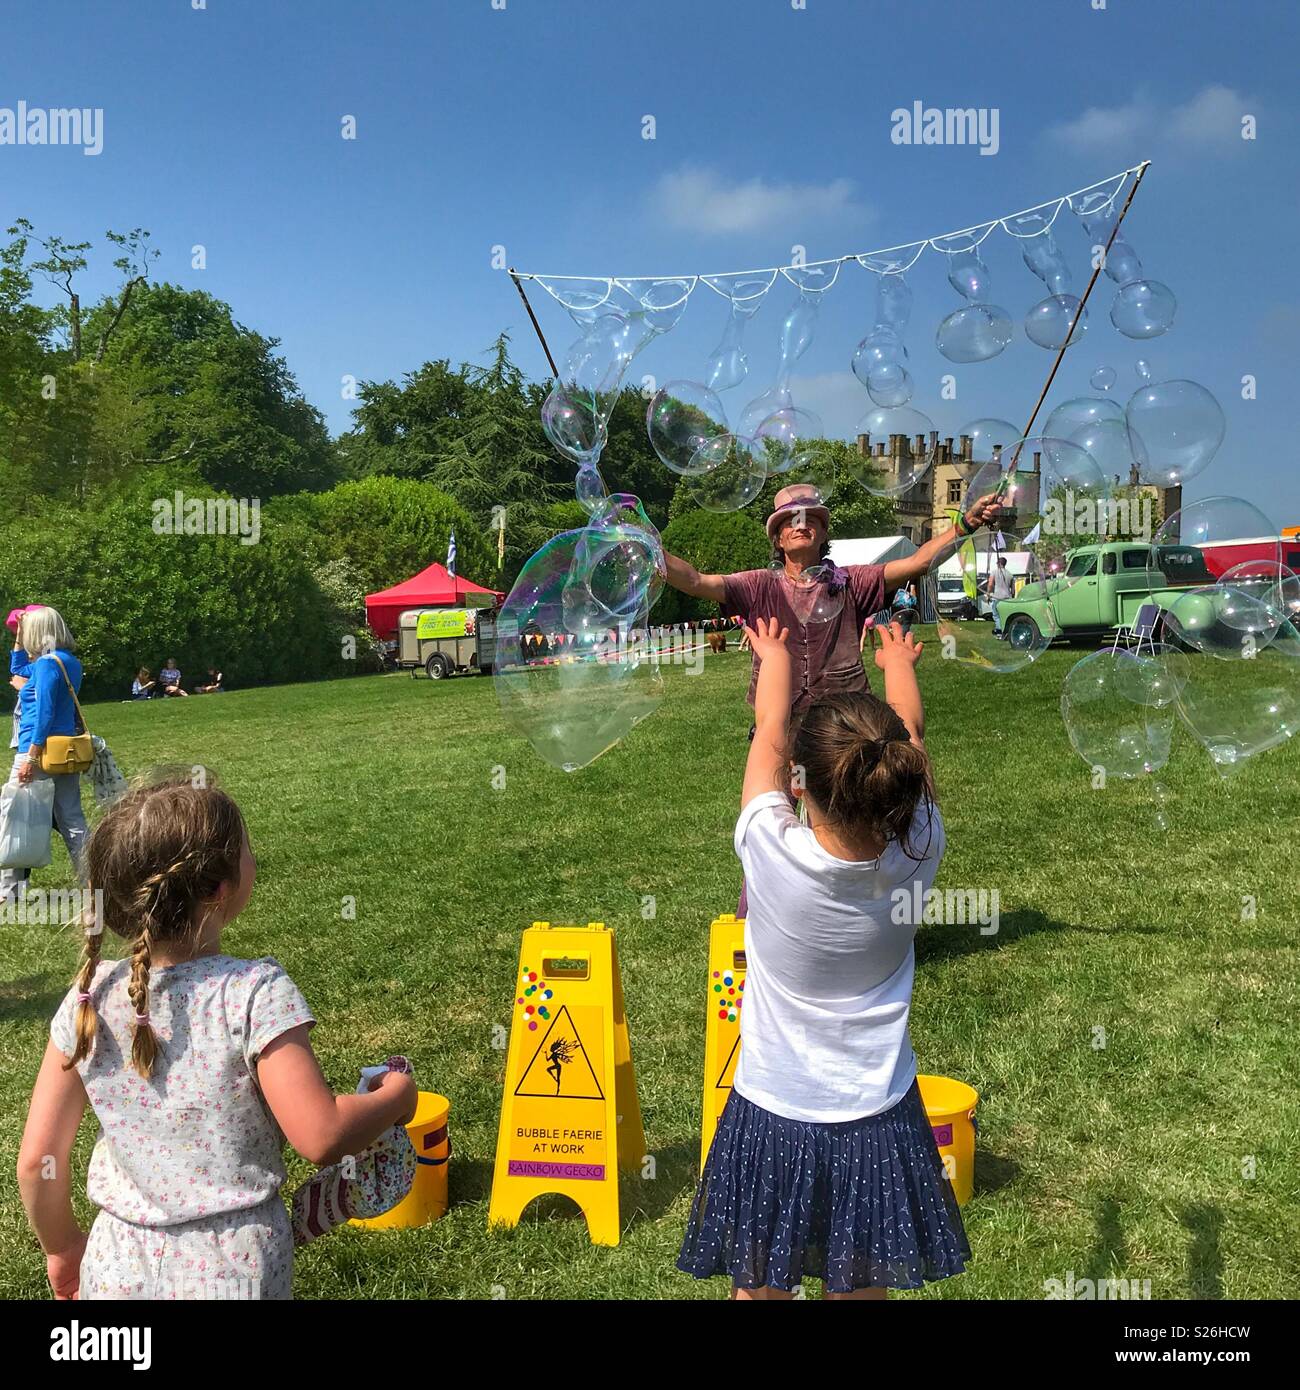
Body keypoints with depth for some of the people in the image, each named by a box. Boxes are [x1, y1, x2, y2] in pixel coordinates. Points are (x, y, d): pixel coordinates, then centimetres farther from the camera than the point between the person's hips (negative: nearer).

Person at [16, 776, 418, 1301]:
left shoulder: (90, 999, -8)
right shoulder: (254, 993, -21)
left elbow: (36, 1160, -1)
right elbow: (321, 1137, -22)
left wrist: (62, 1248, 16)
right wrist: (396, 1096, -4)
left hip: (118, 1265, 3)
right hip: (232, 1270, -3)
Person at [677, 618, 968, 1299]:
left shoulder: (772, 852, -27)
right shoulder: (917, 852, -20)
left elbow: (769, 731, -7)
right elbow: (909, 729, 0)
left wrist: (774, 654, 13)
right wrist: (898, 660, 20)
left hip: (773, 1119, -2)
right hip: (876, 1122, 2)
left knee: (759, 1287, 18)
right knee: (862, 1288, 20)